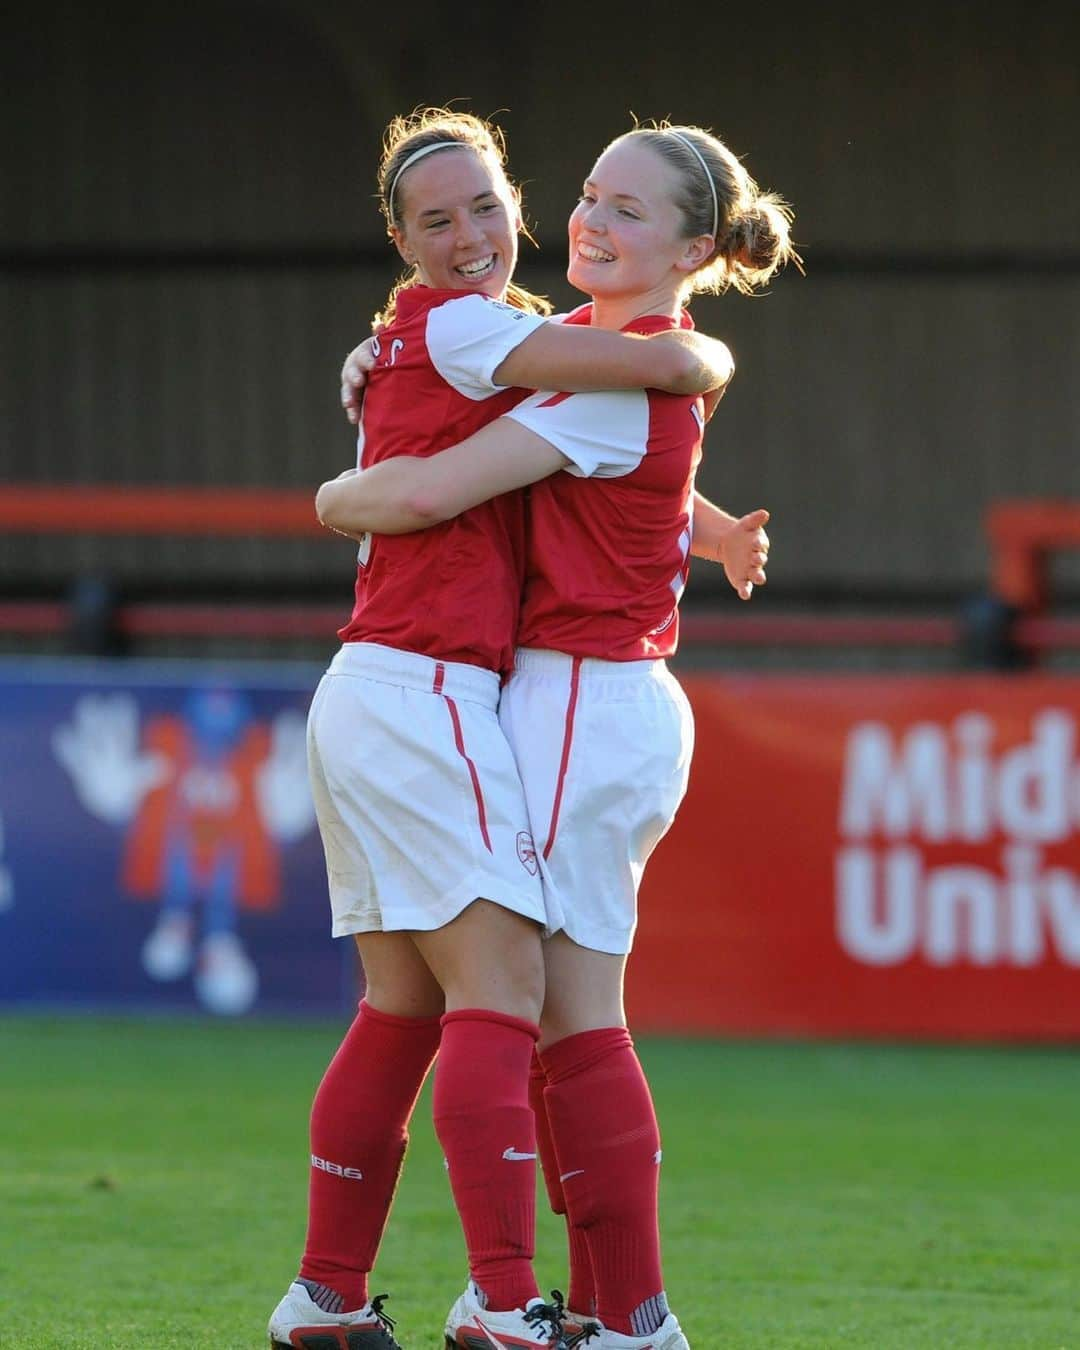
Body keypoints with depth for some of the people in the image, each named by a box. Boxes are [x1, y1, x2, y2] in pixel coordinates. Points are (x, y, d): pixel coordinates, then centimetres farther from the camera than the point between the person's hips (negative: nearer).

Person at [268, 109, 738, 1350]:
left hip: (370, 694, 10)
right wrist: (707, 358, 6)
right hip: (424, 690, -10)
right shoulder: (457, 327, -9)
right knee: (500, 989, -14)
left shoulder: (492, 329, 19)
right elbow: (662, 364, -16)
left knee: (403, 1008, 12)